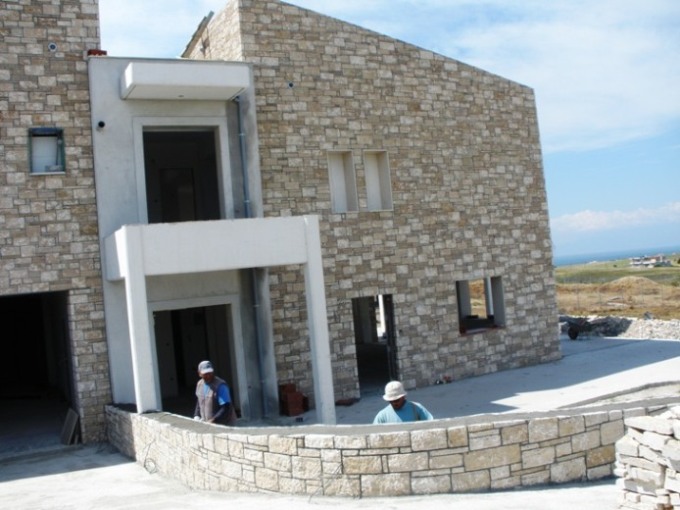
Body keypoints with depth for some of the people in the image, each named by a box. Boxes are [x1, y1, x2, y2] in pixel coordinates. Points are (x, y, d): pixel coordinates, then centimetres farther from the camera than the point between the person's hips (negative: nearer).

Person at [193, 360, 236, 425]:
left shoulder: (220, 385, -16)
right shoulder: (199, 384, 6)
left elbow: (226, 408, -19)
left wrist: (213, 421, -26)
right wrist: (196, 417, 6)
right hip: (206, 424, 6)